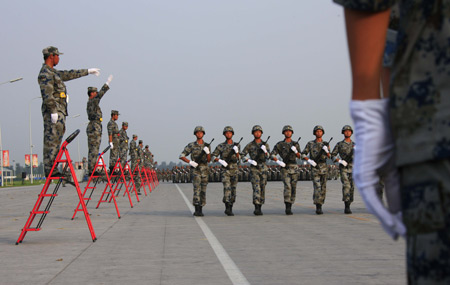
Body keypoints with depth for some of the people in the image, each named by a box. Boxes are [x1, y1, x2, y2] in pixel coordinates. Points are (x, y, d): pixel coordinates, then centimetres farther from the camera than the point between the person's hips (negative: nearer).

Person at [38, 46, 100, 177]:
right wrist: (53, 111, -23)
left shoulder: (53, 72, 23)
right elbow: (47, 95, -18)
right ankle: (50, 170, -14)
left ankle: (52, 169, 6)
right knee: (51, 141, -12)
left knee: (56, 141, 7)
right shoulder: (45, 73, -9)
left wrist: (88, 71, 39)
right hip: (53, 111, -10)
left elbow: (69, 74, 34)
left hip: (59, 112, 10)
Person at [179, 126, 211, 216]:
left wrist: (207, 152, -16)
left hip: (205, 170, 3)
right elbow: (181, 156, 0)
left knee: (203, 190, 5)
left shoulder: (207, 146, 8)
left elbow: (209, 160, 4)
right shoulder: (191, 145, 0)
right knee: (197, 189, -16)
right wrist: (190, 162, -13)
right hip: (195, 170, -3)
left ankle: (200, 210, 15)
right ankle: (197, 210, -20)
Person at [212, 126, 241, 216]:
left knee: (233, 189, 4)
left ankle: (230, 208, 13)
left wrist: (236, 151, -20)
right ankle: (227, 208, -19)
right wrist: (220, 160, -19)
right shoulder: (221, 146, 1)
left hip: (234, 169, 3)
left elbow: (238, 159, 0)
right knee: (227, 188, -17)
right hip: (225, 170, -3)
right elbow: (213, 156, -1)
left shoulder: (236, 145, 7)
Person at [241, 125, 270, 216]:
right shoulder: (250, 145, 2)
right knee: (256, 188, -14)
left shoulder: (265, 144, 7)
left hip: (263, 168, 3)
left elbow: (268, 157, -1)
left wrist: (265, 151, -20)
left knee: (262, 188, 5)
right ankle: (256, 209, -22)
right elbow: (242, 155, 1)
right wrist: (249, 161, -15)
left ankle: (259, 208, 14)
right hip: (254, 168, -3)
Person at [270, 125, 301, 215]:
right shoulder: (280, 144, 4)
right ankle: (287, 208, -21)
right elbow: (272, 155, 1)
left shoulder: (295, 144, 11)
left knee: (293, 188, 3)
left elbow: (299, 156, 7)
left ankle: (290, 207, 13)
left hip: (294, 168, 3)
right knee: (287, 187, -18)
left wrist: (295, 151, -14)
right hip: (285, 168, -3)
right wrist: (278, 161, -15)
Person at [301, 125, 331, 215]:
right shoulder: (310, 143, 3)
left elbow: (329, 156, 2)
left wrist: (326, 151, -18)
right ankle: (318, 207, -19)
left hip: (324, 167, 3)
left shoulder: (325, 144, 9)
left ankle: (320, 205, 17)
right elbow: (303, 154, 4)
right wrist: (309, 160, -13)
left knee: (323, 188, 5)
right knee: (317, 187, -14)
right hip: (315, 168, -3)